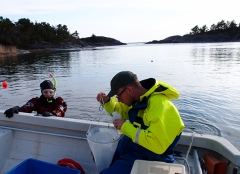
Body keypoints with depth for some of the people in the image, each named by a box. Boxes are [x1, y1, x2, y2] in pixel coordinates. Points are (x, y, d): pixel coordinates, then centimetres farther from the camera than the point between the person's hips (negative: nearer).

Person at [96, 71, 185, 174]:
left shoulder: (160, 105, -29)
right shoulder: (138, 98, -2)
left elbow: (157, 144, -34)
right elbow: (119, 111, 15)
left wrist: (125, 127, -26)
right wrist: (107, 101, -6)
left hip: (148, 157, -8)